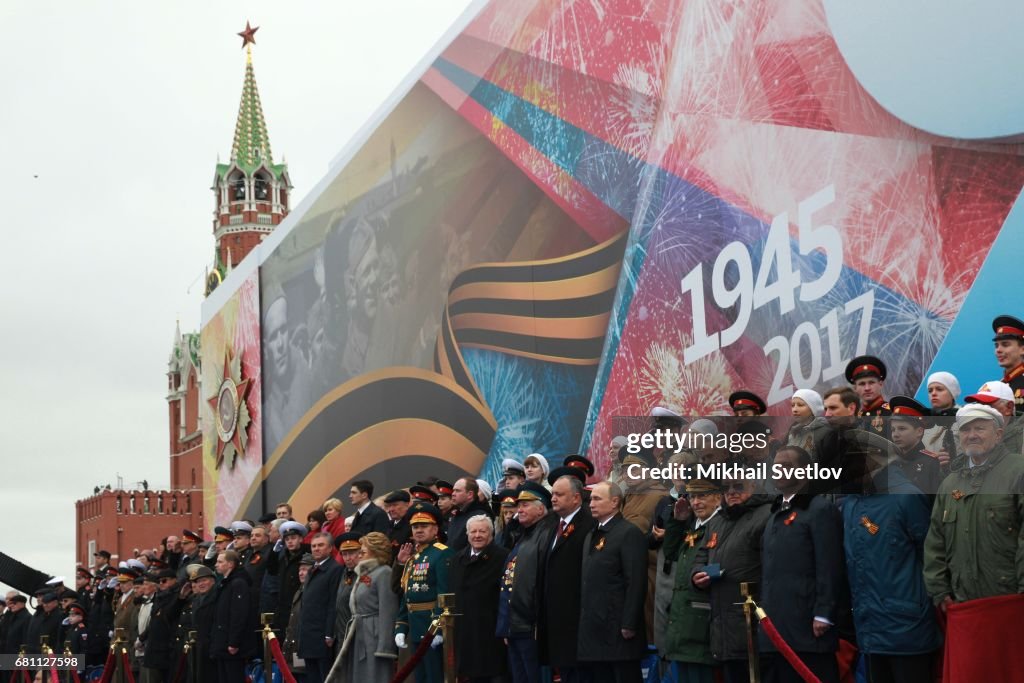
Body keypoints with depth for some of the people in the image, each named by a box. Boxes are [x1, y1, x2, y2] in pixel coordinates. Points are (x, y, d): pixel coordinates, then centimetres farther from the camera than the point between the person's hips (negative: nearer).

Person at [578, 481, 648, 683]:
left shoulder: (630, 534, -9)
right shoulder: (591, 536, 20)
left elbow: (636, 583, -15)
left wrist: (629, 625, -19)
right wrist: (584, 623, 12)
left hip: (618, 631, -8)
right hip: (594, 630, 8)